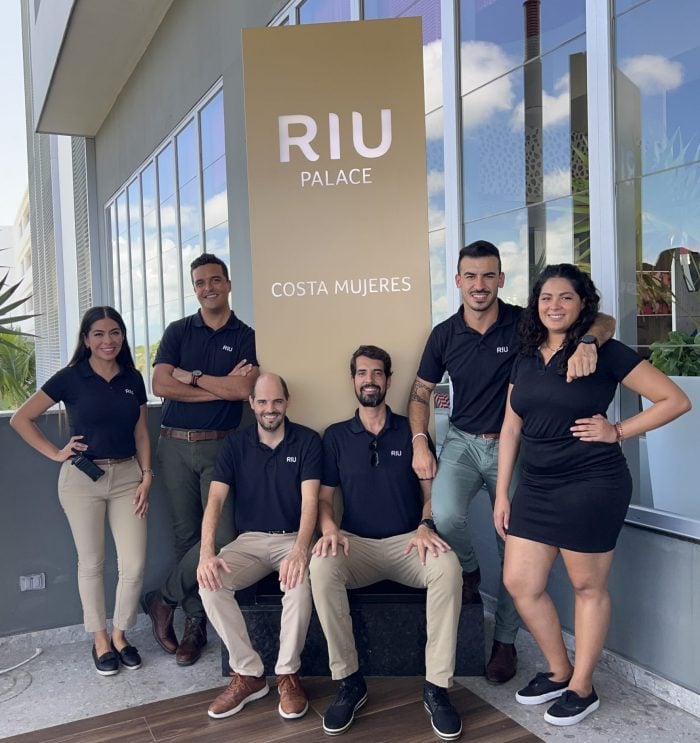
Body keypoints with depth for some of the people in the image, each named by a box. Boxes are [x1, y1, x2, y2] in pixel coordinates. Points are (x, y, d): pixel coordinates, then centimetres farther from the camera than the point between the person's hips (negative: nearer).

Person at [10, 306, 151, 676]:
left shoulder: (133, 379, 6)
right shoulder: (70, 378, -5)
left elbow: (141, 432, 9)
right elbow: (21, 419, -1)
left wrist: (146, 476, 0)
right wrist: (56, 453, -4)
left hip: (127, 475, 3)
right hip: (82, 478, -3)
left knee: (134, 565, -1)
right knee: (91, 563, 8)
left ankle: (120, 634, 22)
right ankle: (100, 640, 26)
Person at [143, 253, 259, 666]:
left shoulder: (246, 336, 3)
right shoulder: (178, 332, 9)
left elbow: (243, 389, -12)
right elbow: (160, 385, -5)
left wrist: (191, 376, -7)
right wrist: (221, 388, -9)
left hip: (219, 447, -1)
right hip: (175, 445, 2)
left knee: (221, 535, -10)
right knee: (187, 534, 7)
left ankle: (164, 600, 12)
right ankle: (195, 622, 19)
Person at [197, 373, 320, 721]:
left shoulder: (308, 441, -4)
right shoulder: (235, 444, 2)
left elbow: (310, 501, -13)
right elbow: (215, 500, -8)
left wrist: (300, 550, -32)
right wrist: (207, 553, -24)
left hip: (293, 538, -2)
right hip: (249, 539, 2)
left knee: (300, 581, -35)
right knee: (210, 582, -26)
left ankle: (288, 674, -13)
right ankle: (248, 674, -9)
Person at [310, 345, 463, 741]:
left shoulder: (410, 431, 7)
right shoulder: (336, 435, 9)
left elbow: (430, 490, 5)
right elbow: (324, 497, 7)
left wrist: (426, 525, -16)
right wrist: (329, 528, -15)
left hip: (407, 542, 0)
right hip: (356, 544, 1)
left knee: (448, 566, -32)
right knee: (321, 566, -33)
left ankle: (437, 686, -19)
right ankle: (349, 680, -16)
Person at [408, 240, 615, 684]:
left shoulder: (523, 323, -10)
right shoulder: (444, 334, -2)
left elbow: (603, 321, -13)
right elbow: (421, 394, 9)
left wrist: (587, 341, -37)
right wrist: (420, 444, -5)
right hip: (462, 442, 1)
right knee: (446, 514, -26)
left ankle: (506, 640, 26)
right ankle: (469, 571, 9)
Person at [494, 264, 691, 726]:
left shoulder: (605, 352, -7)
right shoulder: (526, 359, 9)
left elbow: (676, 400, -5)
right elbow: (511, 429, 11)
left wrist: (617, 432, -11)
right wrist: (502, 494, 9)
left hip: (591, 485, -6)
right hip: (537, 487, 6)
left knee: (588, 587, 7)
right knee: (520, 583, 8)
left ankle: (582, 689, 26)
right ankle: (559, 672, 30)